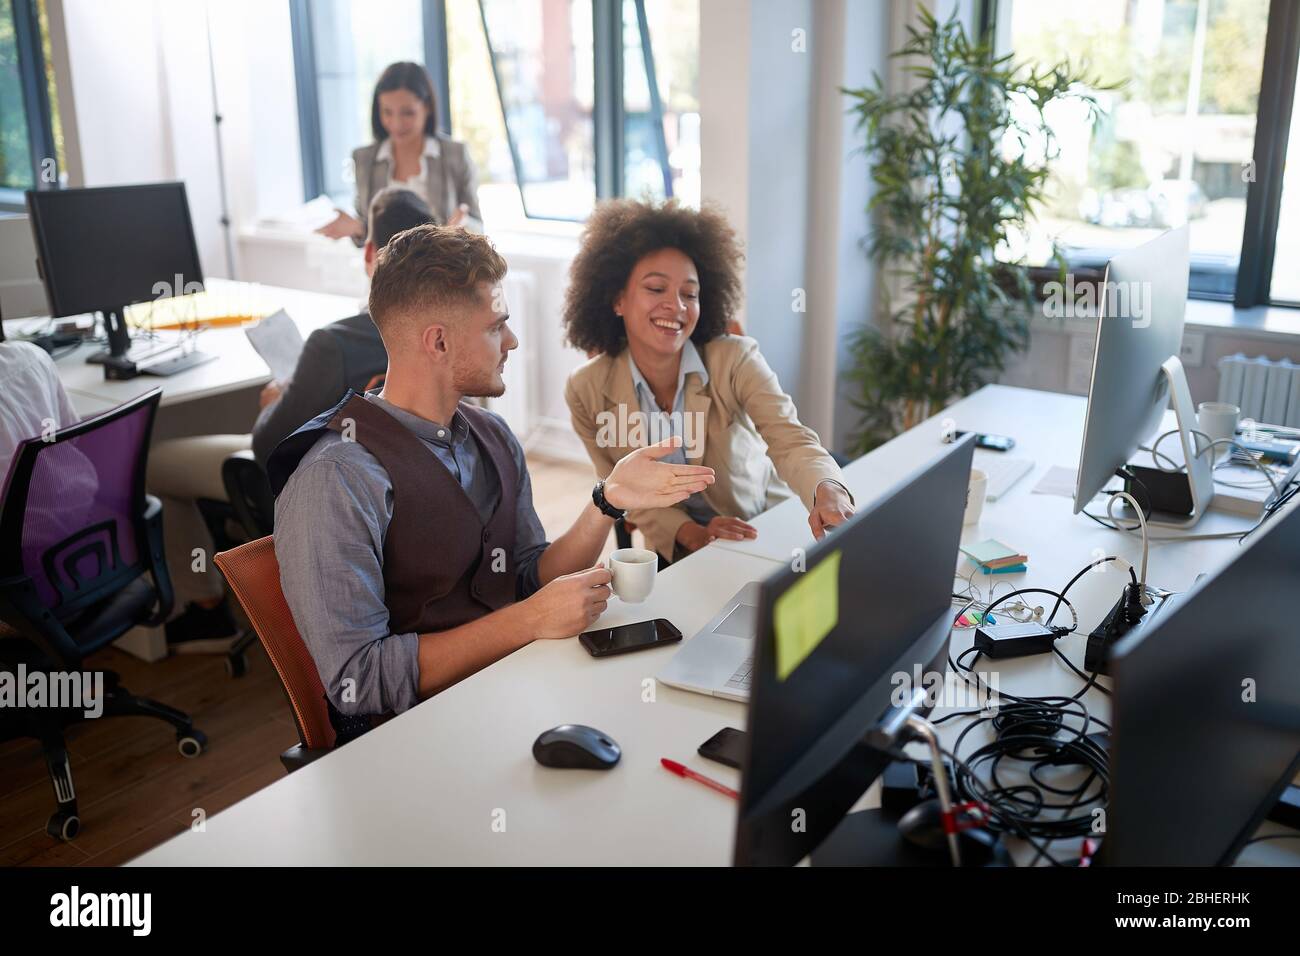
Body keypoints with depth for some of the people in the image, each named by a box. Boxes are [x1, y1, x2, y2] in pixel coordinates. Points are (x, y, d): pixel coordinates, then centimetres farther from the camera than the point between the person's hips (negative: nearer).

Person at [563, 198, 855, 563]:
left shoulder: (735, 360, -15)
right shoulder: (587, 390, -9)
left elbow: (789, 438, -28)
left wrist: (827, 491, -50)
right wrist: (690, 533, -20)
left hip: (768, 532, -1)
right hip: (674, 554, 1)